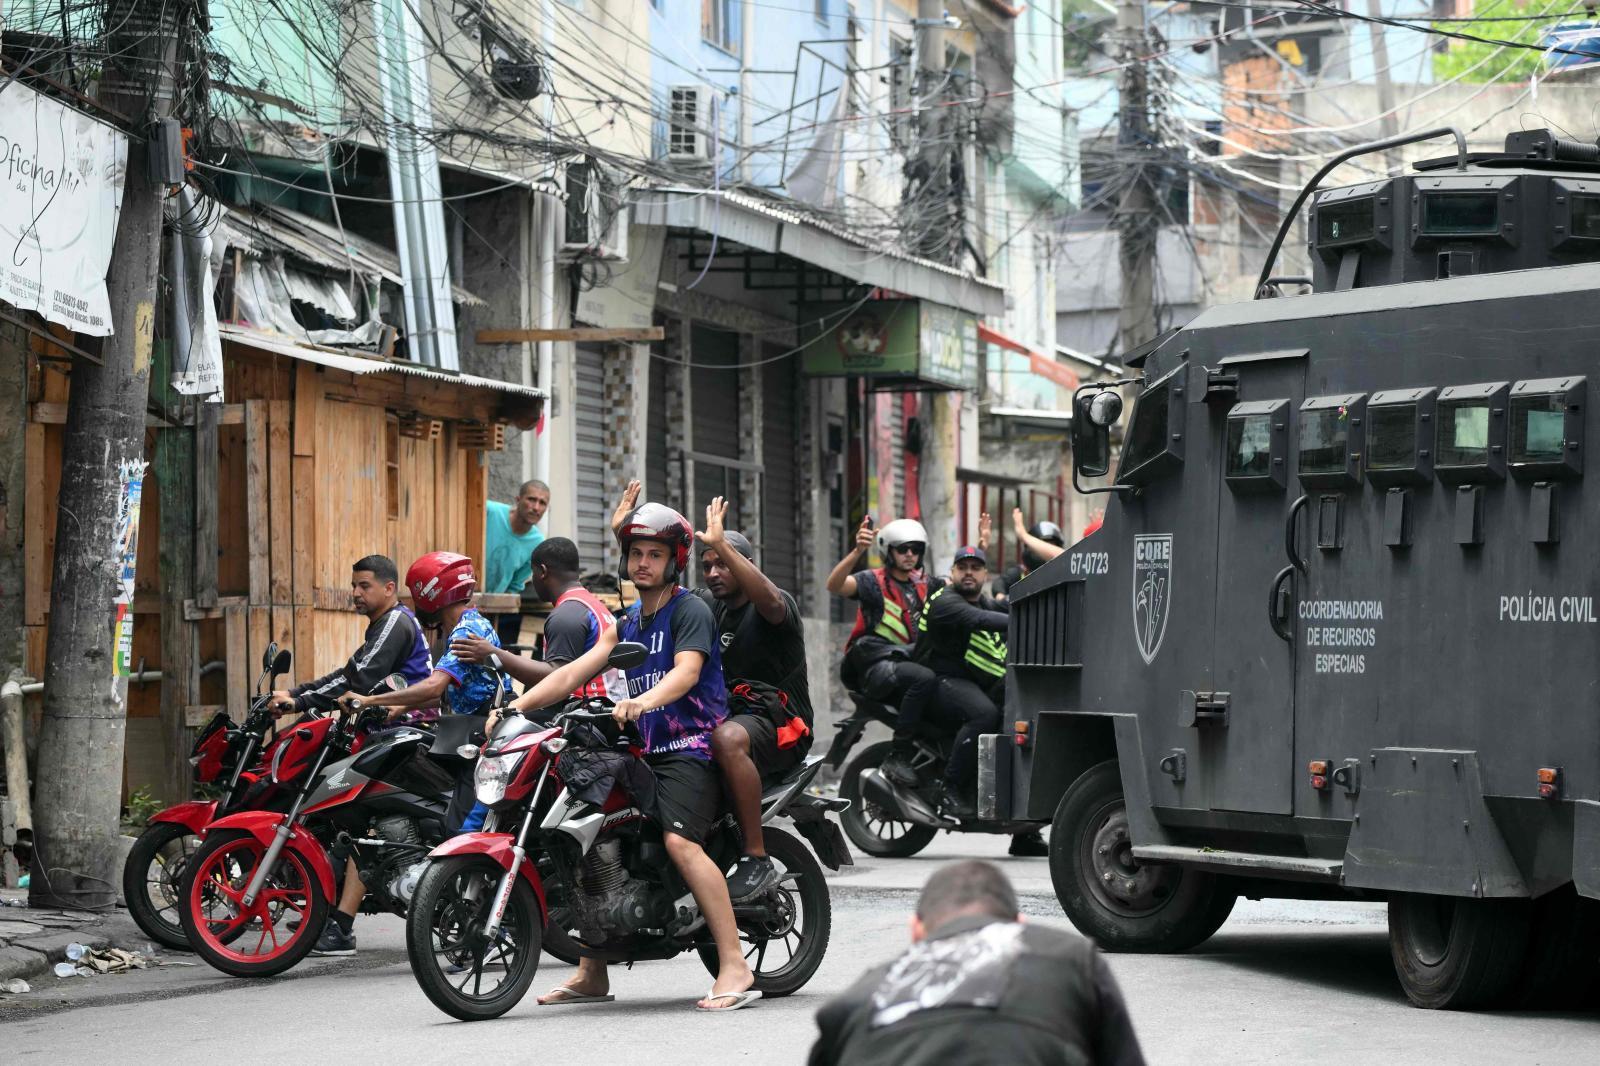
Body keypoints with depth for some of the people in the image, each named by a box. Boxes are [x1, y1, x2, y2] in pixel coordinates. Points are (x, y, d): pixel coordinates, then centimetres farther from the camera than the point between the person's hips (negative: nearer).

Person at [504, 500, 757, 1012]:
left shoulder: (690, 609, -4)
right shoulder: (628, 623, 20)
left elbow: (687, 670, -22)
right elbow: (575, 671, 11)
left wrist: (645, 699, -42)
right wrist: (517, 705, -3)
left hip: (691, 747, -9)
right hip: (646, 751, 9)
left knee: (680, 840, -29)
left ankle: (735, 967, -32)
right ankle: (592, 973, 13)